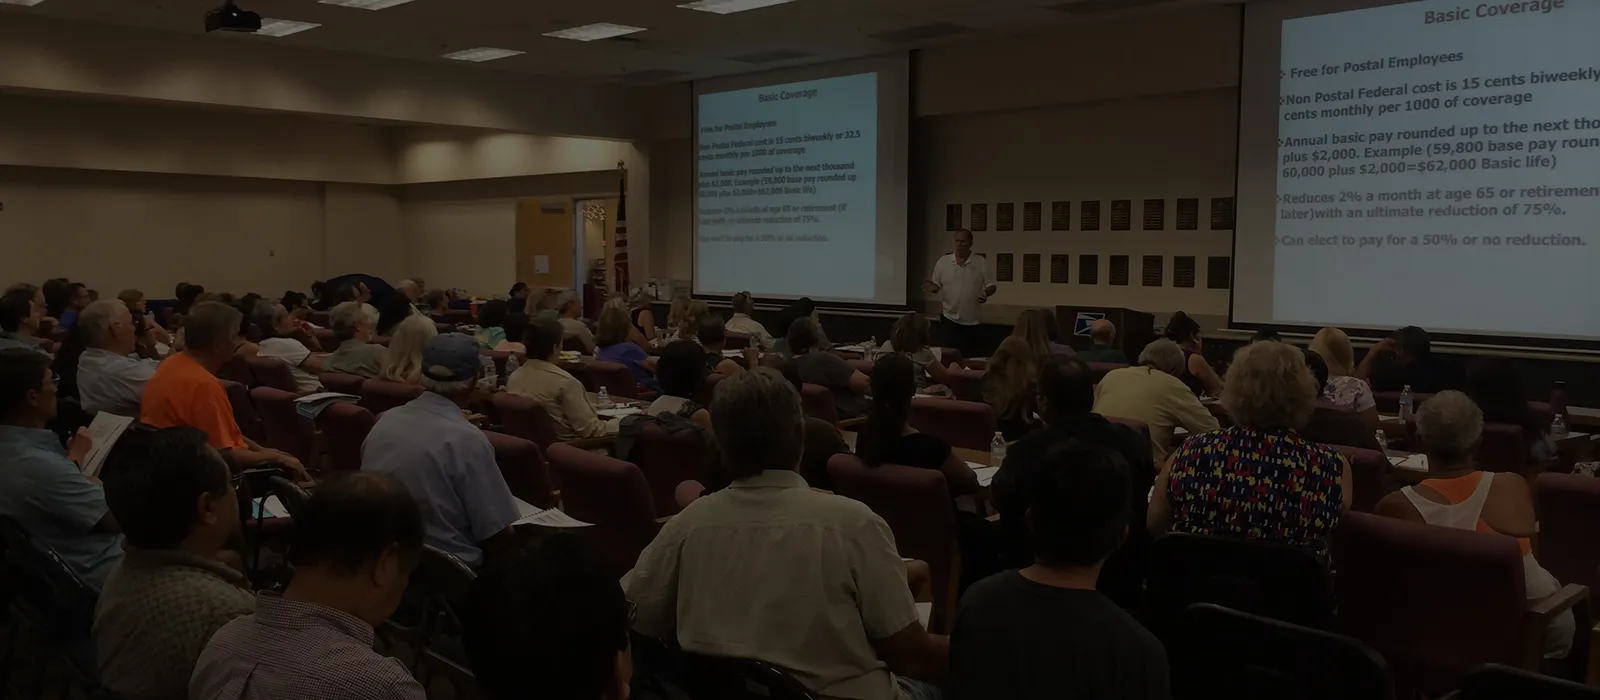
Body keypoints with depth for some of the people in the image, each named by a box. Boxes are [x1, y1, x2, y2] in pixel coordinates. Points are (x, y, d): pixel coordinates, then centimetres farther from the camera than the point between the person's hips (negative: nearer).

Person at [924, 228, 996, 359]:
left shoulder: (981, 263, -1)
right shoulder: (943, 261, 0)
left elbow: (991, 286, 4)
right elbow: (936, 286, 7)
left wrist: (986, 293, -18)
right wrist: (931, 288, -16)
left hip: (971, 322, 1)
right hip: (949, 319, 0)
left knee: (970, 359, 7)